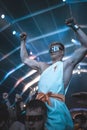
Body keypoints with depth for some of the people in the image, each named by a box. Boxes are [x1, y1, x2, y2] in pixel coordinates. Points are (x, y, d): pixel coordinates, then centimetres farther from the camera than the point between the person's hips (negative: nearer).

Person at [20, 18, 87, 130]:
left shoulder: (67, 64, 11)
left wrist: (75, 27, 0)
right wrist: (23, 42, 33)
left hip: (56, 105, -5)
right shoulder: (43, 66, 27)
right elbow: (25, 60, 34)